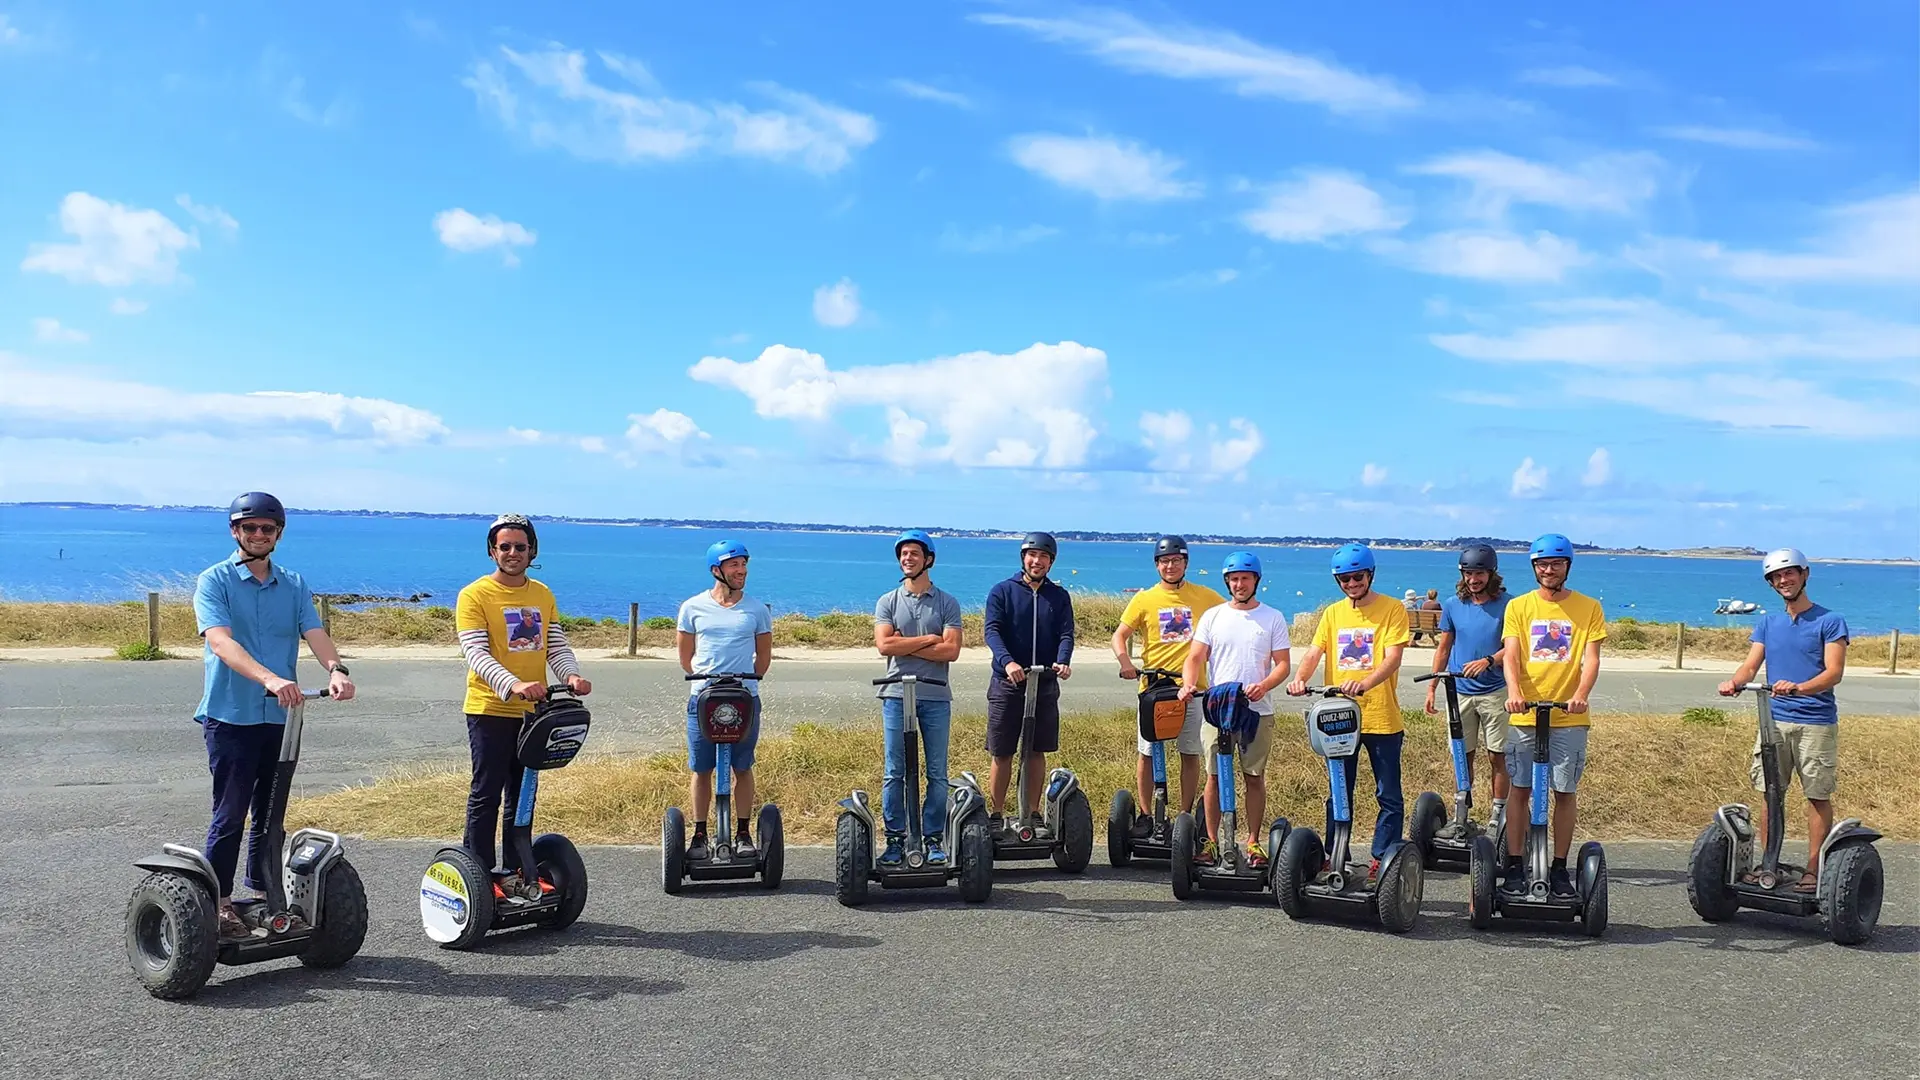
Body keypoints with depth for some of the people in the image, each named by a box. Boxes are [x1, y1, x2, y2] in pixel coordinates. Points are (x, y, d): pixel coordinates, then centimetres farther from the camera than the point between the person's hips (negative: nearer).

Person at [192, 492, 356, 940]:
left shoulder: (294, 586, 10)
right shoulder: (214, 581, -4)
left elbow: (315, 633, -3)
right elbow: (221, 642, -19)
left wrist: (335, 669, -26)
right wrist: (269, 679, -35)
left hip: (280, 717, 5)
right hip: (230, 716, -4)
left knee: (271, 813, 12)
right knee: (230, 814, -2)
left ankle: (265, 895, 23)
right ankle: (218, 902, 8)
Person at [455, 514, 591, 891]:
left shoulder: (543, 596, 11)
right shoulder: (475, 595, -7)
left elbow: (557, 646, 7)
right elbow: (475, 653, -18)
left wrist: (571, 675, -16)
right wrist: (513, 685, -33)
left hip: (533, 711, 6)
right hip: (490, 710, -6)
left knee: (522, 796, 13)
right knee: (486, 795, -2)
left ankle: (515, 870, 22)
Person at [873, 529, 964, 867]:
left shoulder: (947, 604, 6)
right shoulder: (887, 602, 7)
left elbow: (951, 650, -7)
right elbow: (884, 645, -8)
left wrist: (905, 645, -9)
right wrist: (928, 639, -7)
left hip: (936, 697, 0)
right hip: (897, 695, 0)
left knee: (937, 773, 2)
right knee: (895, 773, 1)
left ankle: (933, 840, 9)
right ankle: (895, 840, 7)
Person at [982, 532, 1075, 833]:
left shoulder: (1059, 597, 9)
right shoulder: (1002, 591, 1)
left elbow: (1066, 634, 0)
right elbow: (992, 630, -10)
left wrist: (1062, 661, -22)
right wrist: (1007, 661, -29)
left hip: (1045, 684, 2)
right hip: (1007, 683, -2)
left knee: (1037, 751, 8)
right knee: (1001, 753, 1)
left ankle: (1033, 815, 18)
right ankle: (996, 816, 11)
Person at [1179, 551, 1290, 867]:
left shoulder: (1273, 617, 6)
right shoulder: (1213, 616, 8)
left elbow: (1283, 663, 2)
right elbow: (1195, 657, 4)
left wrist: (1263, 686, -17)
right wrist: (1188, 684, -16)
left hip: (1258, 710, -1)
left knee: (1254, 777, 4)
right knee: (1215, 776, 2)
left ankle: (1253, 842, 13)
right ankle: (1211, 841, 10)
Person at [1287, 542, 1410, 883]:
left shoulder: (1392, 610, -3)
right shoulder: (1333, 613, 11)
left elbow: (1392, 657, -15)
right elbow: (1314, 653, 2)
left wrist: (1364, 683, -32)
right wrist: (1300, 678, -20)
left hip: (1382, 718, -4)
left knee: (1389, 797, 3)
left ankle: (1382, 860, 12)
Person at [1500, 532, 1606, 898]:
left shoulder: (1588, 608, 5)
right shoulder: (1519, 606, 6)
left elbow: (1591, 658, -4)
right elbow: (1511, 655, -4)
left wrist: (1580, 695, -22)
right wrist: (1514, 691, -23)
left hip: (1569, 716, 0)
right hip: (1525, 715, 0)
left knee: (1564, 792, 4)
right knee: (1520, 790, 3)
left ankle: (1559, 867, 13)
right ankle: (1514, 865, 10)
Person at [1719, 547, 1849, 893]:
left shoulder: (1830, 621, 0)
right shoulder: (1768, 623, 15)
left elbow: (1834, 672, -10)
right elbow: (1751, 664, 5)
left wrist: (1799, 688, -29)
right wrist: (1734, 681, -18)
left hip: (1816, 723, -4)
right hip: (1774, 720, 4)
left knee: (1818, 796, 1)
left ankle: (1814, 869, 7)